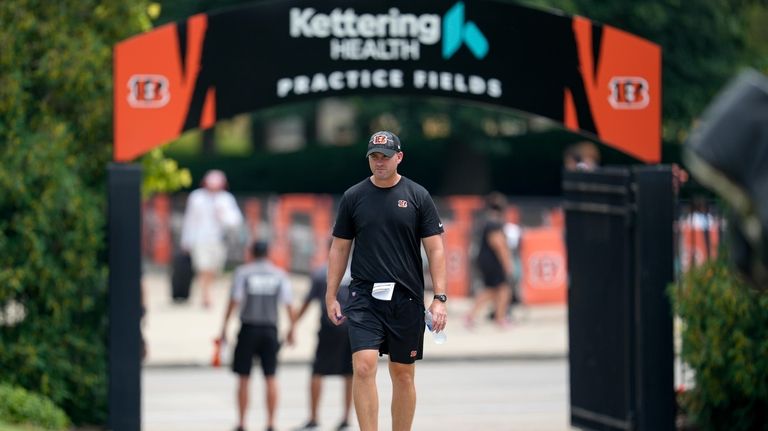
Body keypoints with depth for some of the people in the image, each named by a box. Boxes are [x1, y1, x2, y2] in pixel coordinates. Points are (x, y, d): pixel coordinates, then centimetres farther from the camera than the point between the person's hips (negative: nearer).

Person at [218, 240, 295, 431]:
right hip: (270, 329, 2)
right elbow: (288, 304, 1)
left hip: (248, 328, -2)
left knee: (243, 378, 4)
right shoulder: (279, 274, 6)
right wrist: (291, 329, 8)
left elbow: (234, 301, -6)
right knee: (270, 377, 4)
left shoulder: (242, 272, 0)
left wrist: (224, 328, -4)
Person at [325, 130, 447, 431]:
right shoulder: (353, 197, 5)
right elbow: (339, 248, 11)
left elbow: (435, 249, 0)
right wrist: (331, 296, 7)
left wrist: (439, 298, -8)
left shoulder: (418, 197, 1)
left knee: (403, 374, 8)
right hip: (364, 297, 0)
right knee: (364, 366, -16)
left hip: (406, 299, 0)